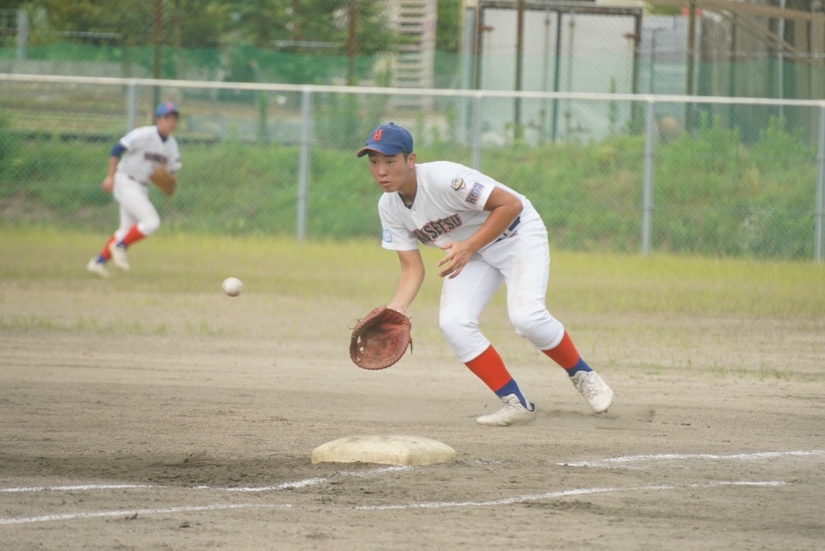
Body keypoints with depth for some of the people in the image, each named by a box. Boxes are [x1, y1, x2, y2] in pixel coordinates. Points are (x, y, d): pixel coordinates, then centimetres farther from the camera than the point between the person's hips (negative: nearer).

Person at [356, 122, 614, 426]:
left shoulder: (443, 178, -31)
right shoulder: (389, 207, -9)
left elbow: (510, 204, -29)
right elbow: (412, 267, -5)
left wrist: (468, 247, -33)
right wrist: (396, 308, -23)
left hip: (517, 234, -7)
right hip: (468, 252, 7)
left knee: (526, 315, -27)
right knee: (453, 323, -15)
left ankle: (582, 375, 0)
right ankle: (516, 404, -4)